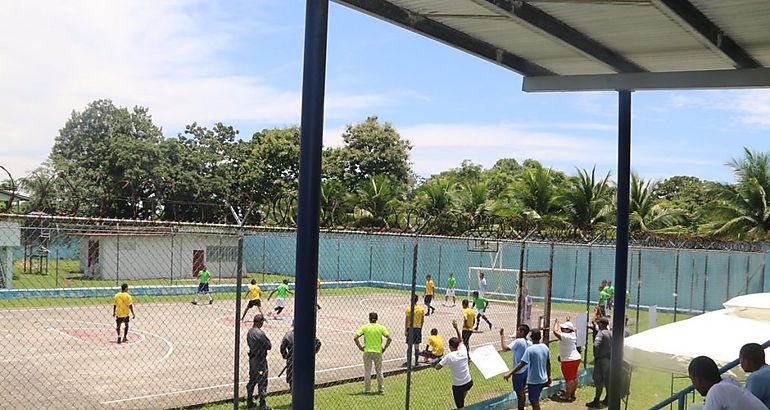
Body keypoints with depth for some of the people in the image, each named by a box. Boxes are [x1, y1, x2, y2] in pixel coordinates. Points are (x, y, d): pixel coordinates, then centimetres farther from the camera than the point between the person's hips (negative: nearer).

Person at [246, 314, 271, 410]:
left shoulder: (249, 332, 3)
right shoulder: (260, 333, -23)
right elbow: (269, 346, -16)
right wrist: (267, 341, 2)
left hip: (252, 359, 8)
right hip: (260, 360, -8)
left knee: (252, 380, 18)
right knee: (262, 382, 0)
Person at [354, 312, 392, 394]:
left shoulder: (364, 327, 0)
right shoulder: (381, 327, 1)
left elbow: (355, 338, -7)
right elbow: (389, 339, -6)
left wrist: (360, 347, 2)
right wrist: (384, 348, 3)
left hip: (367, 351, -1)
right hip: (378, 352, 1)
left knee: (367, 371, 6)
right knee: (379, 371, 14)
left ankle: (366, 389, 8)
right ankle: (380, 389, 18)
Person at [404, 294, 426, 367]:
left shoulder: (409, 308, -10)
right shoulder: (421, 309, 1)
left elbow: (406, 320, -10)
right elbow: (422, 320, 6)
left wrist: (405, 330, -7)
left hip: (410, 328, -3)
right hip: (418, 328, 3)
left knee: (409, 346, 3)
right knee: (417, 346, 8)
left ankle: (408, 362, 6)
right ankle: (416, 362, 12)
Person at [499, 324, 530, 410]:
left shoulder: (518, 341, -21)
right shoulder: (529, 343, 4)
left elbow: (505, 348, -30)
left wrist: (502, 336, -22)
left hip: (518, 372, -8)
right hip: (526, 371, 8)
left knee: (519, 393, 2)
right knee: (522, 392, 21)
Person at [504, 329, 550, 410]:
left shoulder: (530, 350, -19)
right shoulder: (545, 347, 2)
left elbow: (521, 364, -24)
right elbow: (548, 364, 11)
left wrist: (510, 373, -24)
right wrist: (549, 377, 22)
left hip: (534, 381, -7)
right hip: (543, 379, 7)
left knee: (534, 402, 4)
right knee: (536, 400, 22)